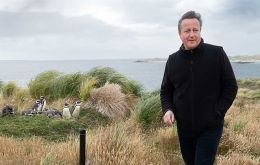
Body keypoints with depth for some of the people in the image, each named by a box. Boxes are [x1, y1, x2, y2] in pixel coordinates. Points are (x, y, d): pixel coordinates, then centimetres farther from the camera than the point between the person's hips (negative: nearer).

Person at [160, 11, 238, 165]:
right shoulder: (173, 60, 1)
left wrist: (217, 113, -12)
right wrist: (167, 109, -8)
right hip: (184, 127, 4)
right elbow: (166, 90, 10)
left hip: (210, 127, -4)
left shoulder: (217, 54, -9)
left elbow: (231, 86, -5)